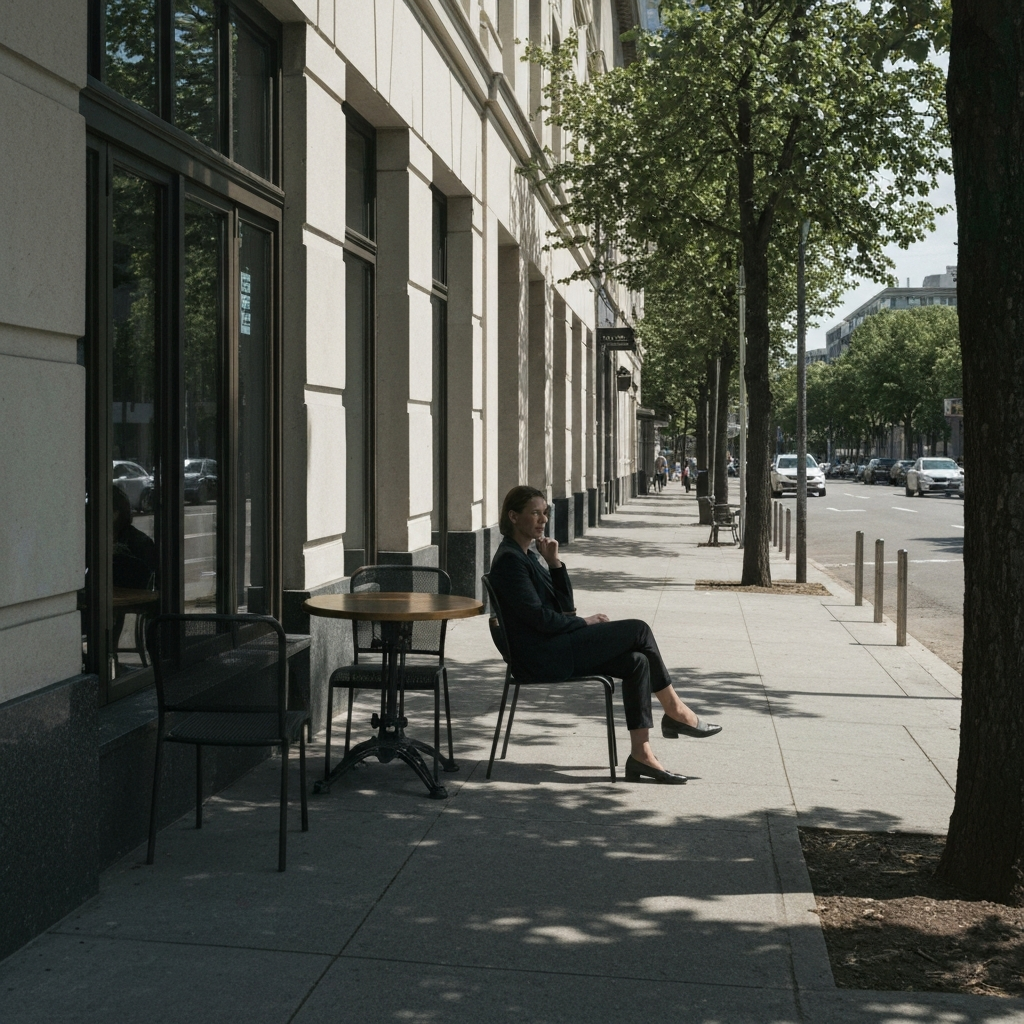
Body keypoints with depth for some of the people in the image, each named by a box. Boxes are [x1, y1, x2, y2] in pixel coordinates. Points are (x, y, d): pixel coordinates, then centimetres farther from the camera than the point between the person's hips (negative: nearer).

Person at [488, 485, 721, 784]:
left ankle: (641, 753, -7)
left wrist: (554, 562, -2)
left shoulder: (532, 551, 15)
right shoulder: (509, 560, -14)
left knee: (637, 662, -7)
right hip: (542, 656, -9)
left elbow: (565, 605, 11)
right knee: (638, 630, -9)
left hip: (555, 649, 9)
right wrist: (584, 623, -5)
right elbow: (539, 617, -18)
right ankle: (674, 711, 4)